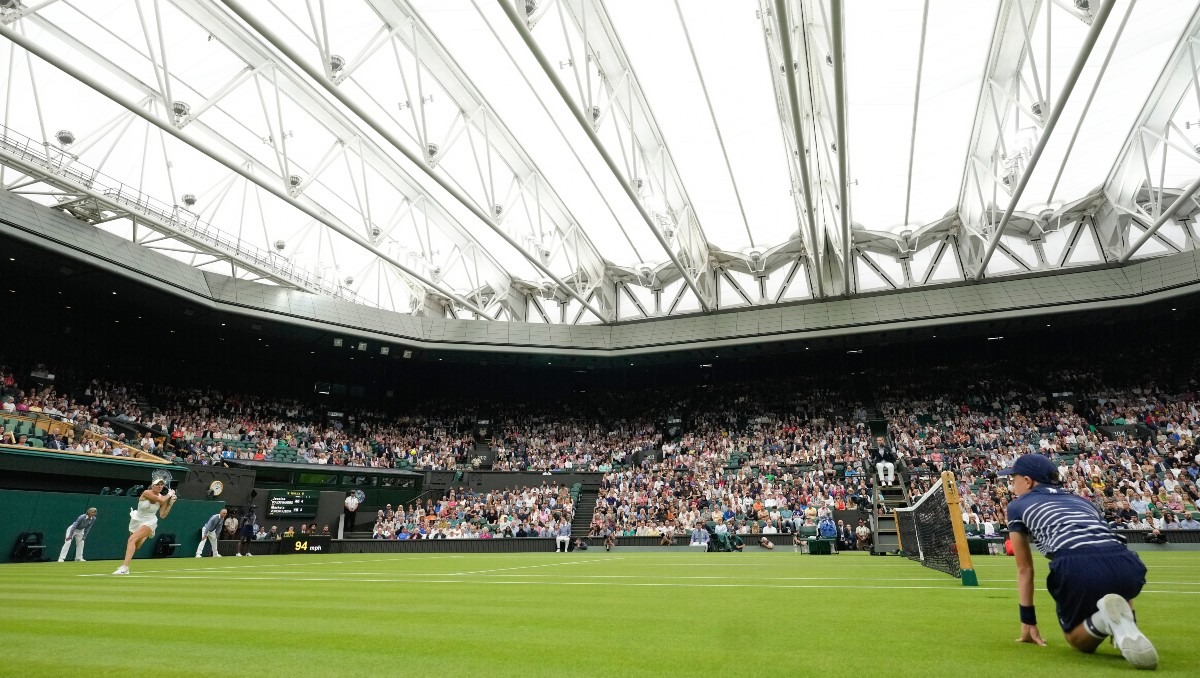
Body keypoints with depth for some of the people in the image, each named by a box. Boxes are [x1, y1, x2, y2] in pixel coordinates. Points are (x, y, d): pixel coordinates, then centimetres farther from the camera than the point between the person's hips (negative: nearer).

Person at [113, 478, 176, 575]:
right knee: (135, 546, 16)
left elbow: (162, 515, -7)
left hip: (149, 522, -1)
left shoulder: (163, 498, -9)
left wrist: (170, 504, -14)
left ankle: (124, 567, -31)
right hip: (137, 520, 1)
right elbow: (161, 500, -31)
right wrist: (169, 494, -14)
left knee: (132, 539, -25)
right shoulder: (146, 493, -18)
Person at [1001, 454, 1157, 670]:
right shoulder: (1081, 500, 35)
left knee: (1077, 639, 21)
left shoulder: (1018, 506, 23)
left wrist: (1028, 622, 33)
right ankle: (1122, 621, 8)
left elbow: (1024, 569, 25)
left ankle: (1105, 619, -11)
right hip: (1128, 567, 5)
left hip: (1077, 567, -5)